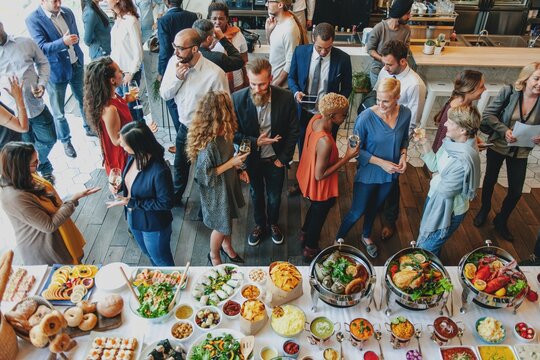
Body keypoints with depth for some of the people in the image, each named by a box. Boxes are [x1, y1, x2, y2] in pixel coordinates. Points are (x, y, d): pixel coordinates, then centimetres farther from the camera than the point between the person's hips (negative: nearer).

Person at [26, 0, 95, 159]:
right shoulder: (33, 19, -17)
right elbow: (42, 48, -24)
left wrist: (73, 41, -4)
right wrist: (63, 42, -37)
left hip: (76, 64, 5)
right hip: (56, 70, -5)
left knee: (84, 99, 22)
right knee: (59, 111, 7)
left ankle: (89, 128, 45)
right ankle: (65, 141, 26)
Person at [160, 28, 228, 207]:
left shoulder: (215, 73, -29)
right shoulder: (174, 62, -11)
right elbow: (164, 94, -4)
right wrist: (177, 77, -22)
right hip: (184, 127, 5)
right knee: (180, 166, 27)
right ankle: (175, 197, 54)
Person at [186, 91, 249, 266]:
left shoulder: (223, 133, -10)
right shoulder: (208, 144, -35)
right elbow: (204, 175, -28)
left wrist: (238, 169, -2)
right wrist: (231, 164, -27)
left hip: (228, 185, 7)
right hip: (216, 192, -7)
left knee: (228, 220, 29)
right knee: (220, 226, 16)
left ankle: (227, 246, 56)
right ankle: (214, 255, 45)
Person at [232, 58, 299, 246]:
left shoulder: (286, 98, -21)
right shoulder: (237, 99, -22)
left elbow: (293, 131, -9)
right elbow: (233, 132, -10)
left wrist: (284, 158, -9)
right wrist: (254, 142, -23)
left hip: (276, 158, 0)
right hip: (252, 158, 0)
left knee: (274, 196, 21)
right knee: (256, 194, 24)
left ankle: (273, 223, 51)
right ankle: (259, 225, 51)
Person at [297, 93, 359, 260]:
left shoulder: (316, 118, -16)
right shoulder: (325, 142, -41)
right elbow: (320, 175, -29)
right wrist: (347, 157, -27)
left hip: (308, 176, 8)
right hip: (320, 188, -8)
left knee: (314, 209, 34)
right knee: (318, 217, 21)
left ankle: (304, 236, 61)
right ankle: (310, 250, 49)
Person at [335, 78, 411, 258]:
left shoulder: (405, 114, -13)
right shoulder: (366, 117, -27)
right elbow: (356, 149, -18)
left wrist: (403, 155, -11)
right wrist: (381, 162, -23)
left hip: (390, 174, 5)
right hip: (368, 173, -4)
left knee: (375, 206, 27)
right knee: (358, 211, 9)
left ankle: (366, 236, 54)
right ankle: (338, 239, 36)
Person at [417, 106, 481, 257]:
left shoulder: (463, 160, -36)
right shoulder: (451, 142, -11)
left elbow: (445, 191, -27)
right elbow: (434, 165, 0)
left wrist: (436, 180, -6)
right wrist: (425, 143, -10)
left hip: (448, 212, -8)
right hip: (434, 199, 8)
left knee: (426, 250, 11)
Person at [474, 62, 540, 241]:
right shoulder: (509, 92, -18)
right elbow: (488, 114, -13)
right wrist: (504, 130, -26)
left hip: (521, 152, 1)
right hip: (498, 145, -1)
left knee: (516, 191, 6)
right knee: (490, 180, 19)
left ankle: (501, 221, 32)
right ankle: (484, 209, 48)